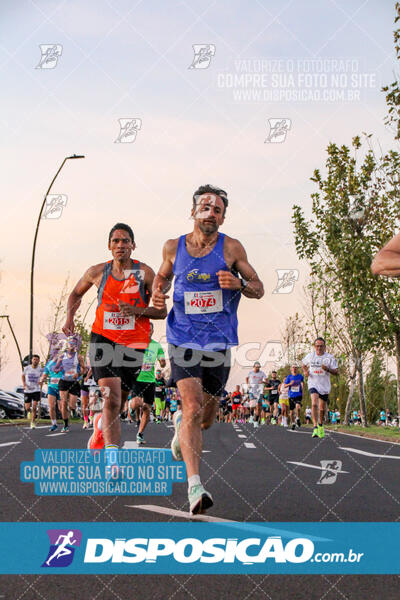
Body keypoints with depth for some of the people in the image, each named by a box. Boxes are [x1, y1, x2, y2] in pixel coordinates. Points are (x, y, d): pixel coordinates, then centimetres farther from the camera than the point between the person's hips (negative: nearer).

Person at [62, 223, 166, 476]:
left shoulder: (144, 272, -2)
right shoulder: (98, 272, 4)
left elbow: (162, 311, -3)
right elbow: (77, 293, 23)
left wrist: (136, 310, -20)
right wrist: (70, 316, 6)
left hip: (134, 343, 1)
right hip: (103, 338, -1)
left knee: (118, 402, 14)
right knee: (111, 397, -18)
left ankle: (100, 425, 49)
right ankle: (113, 459, -20)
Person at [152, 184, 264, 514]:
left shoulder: (231, 248, -1)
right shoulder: (173, 247, 3)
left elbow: (258, 288, 4)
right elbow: (163, 276, 22)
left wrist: (239, 284, -18)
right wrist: (157, 292, -1)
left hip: (219, 342, 1)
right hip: (183, 339, -1)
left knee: (206, 418, 13)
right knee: (192, 408, -19)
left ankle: (182, 423, 50)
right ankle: (194, 485, -21)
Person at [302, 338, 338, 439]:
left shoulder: (330, 357, -4)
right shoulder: (310, 356, 3)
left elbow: (336, 372, -4)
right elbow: (304, 365, 22)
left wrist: (327, 369, -23)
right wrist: (305, 372, 0)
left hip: (324, 386, 1)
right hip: (313, 384, -1)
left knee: (322, 408, 11)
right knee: (314, 404, -24)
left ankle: (320, 425, 39)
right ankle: (315, 427, -27)